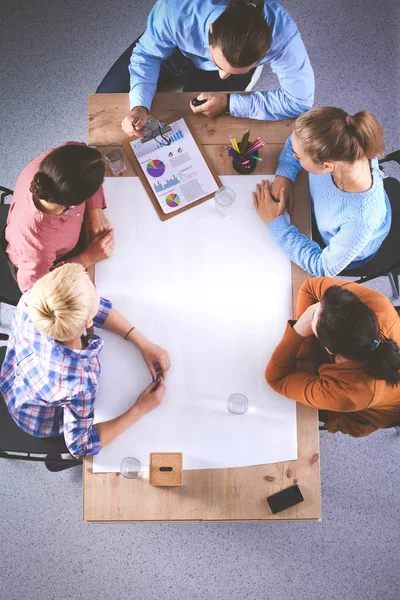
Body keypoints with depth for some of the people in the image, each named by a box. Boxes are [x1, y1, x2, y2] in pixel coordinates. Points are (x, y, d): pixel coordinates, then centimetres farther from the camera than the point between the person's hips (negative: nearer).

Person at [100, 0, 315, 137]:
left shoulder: (281, 32, -44)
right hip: (172, 47, 1)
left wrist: (229, 103, -36)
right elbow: (146, 55, -23)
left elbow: (300, 100, -33)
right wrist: (140, 106, -40)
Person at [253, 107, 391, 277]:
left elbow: (324, 267, -31)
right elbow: (298, 141, -11)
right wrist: (284, 175, -27)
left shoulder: (361, 219, -47)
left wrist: (275, 222, -32)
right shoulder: (343, 151, -33)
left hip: (341, 254, -4)